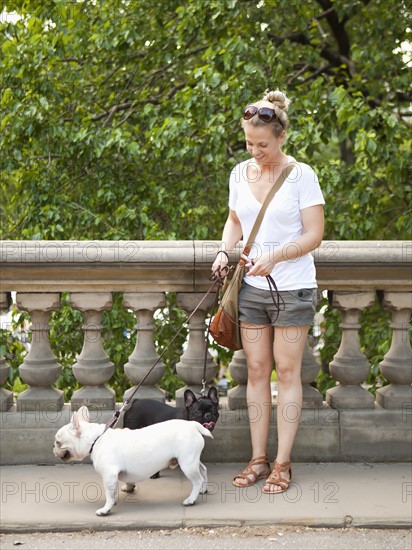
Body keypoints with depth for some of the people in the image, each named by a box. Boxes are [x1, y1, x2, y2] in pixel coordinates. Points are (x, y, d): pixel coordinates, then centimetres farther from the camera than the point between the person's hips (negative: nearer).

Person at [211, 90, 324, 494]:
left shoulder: (301, 175, -10)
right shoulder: (240, 173, 5)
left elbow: (314, 235, -11)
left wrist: (274, 256, -23)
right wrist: (225, 250, 0)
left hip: (292, 288, -5)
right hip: (251, 287, 5)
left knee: (287, 371, 0)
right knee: (256, 370, 7)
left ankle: (282, 463, 6)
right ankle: (258, 459, 14)